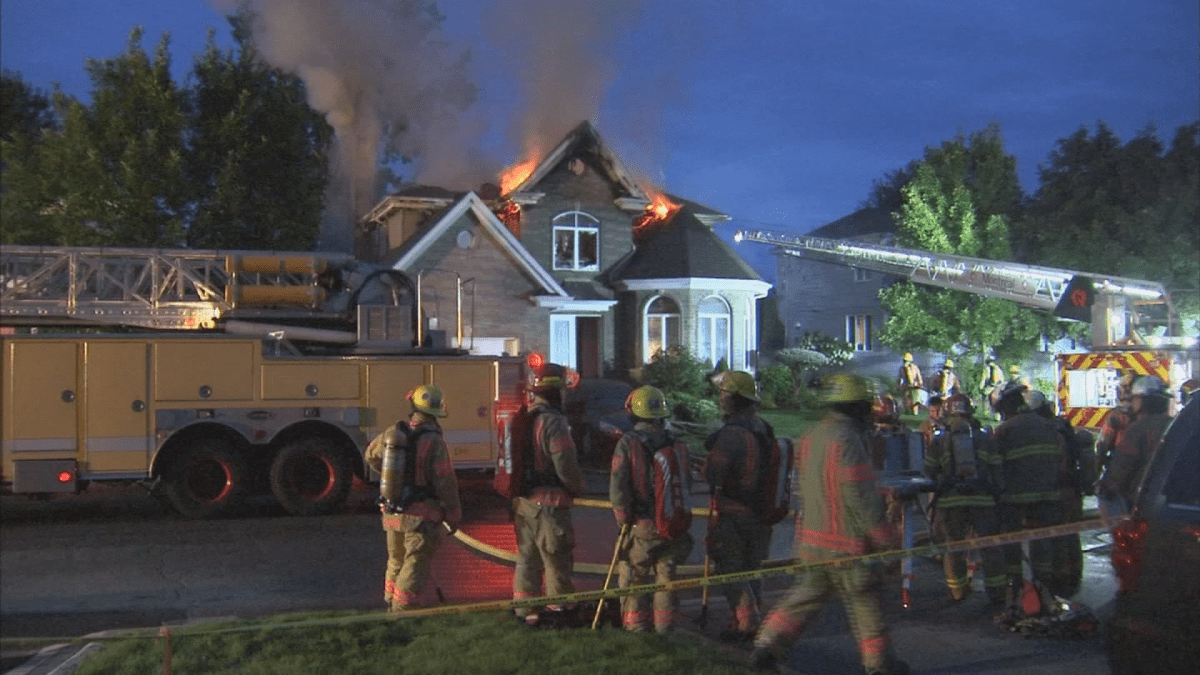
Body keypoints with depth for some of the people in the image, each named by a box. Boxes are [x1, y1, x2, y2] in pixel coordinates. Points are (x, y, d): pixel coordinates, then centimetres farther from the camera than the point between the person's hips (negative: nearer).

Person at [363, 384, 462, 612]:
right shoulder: (433, 442, -18)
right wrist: (454, 516, -3)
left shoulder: (393, 433, 0)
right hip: (421, 517, -6)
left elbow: (371, 456, 19)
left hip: (391, 514, 6)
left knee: (396, 563, 22)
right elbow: (445, 484, -16)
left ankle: (391, 607, 34)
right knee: (414, 569, 2)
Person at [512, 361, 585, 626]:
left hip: (522, 502, 8)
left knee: (527, 558, 14)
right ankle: (558, 609, 14)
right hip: (548, 504, -8)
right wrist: (577, 487, -1)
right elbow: (566, 466, -19)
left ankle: (525, 611, 20)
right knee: (556, 559, 5)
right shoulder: (553, 422, -18)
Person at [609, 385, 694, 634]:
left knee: (633, 579, 9)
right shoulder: (677, 445, 3)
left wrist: (623, 519, -3)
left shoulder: (628, 443, -9)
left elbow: (617, 486, -14)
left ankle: (637, 628, 11)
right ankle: (664, 629, 21)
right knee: (666, 577, 15)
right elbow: (687, 487, 6)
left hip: (642, 526, -4)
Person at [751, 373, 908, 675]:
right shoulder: (847, 440, -19)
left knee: (803, 597, 14)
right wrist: (886, 537, -11)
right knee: (865, 604, 8)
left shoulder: (811, 438, 8)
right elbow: (860, 497, -19)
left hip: (812, 539, 8)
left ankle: (767, 646, 10)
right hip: (846, 543, -7)